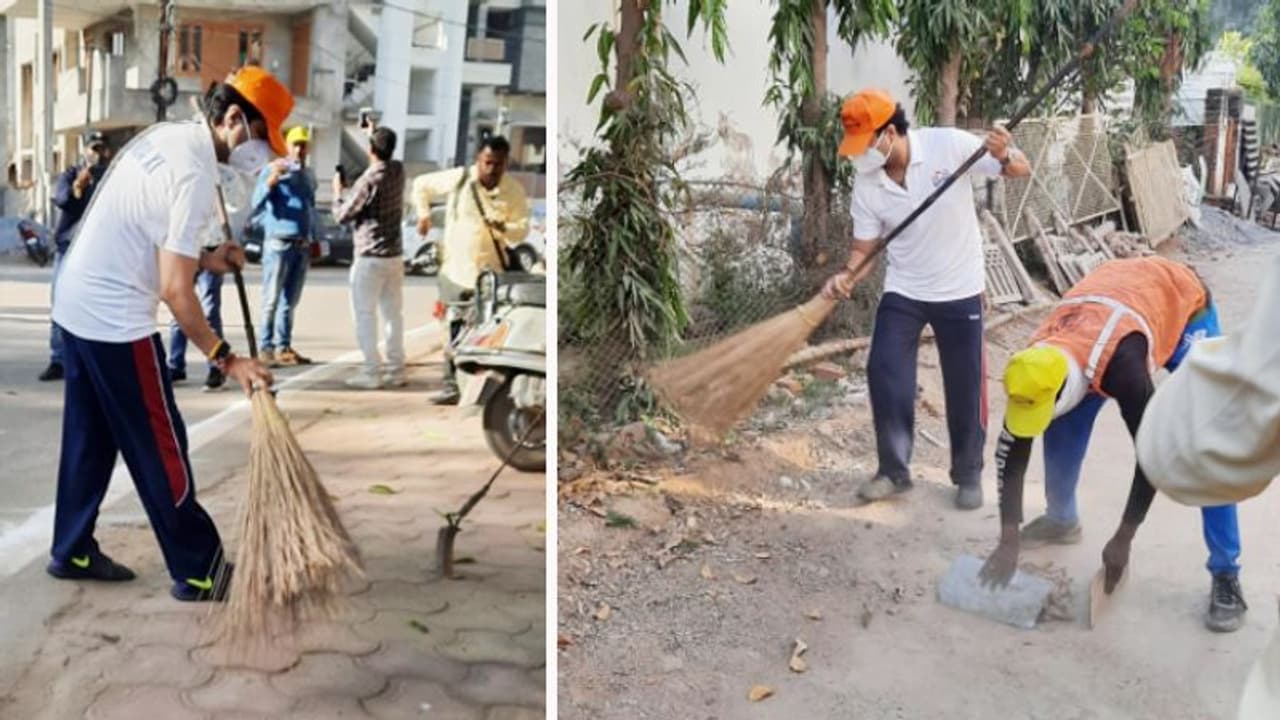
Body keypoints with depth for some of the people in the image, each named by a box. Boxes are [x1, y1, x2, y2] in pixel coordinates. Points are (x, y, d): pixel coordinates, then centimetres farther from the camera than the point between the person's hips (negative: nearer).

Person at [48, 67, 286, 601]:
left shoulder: (163, 135, 7)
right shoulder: (195, 175, -22)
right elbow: (175, 291, -23)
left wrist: (203, 260, 10)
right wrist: (227, 359, -20)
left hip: (77, 305, 10)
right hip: (115, 320, -9)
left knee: (89, 439, 18)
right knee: (159, 447, -1)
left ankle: (72, 551, 30)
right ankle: (198, 572, 8)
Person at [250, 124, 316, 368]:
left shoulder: (309, 175, 16)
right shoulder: (273, 169, -4)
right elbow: (256, 203, -14)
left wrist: (313, 240, 19)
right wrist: (272, 179, -28)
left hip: (302, 245, 6)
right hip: (279, 243, -6)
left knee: (290, 301, 9)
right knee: (272, 300, -6)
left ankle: (284, 347, 13)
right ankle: (266, 348, -4)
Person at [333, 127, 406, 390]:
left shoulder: (368, 181, -18)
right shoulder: (398, 171, 2)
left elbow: (342, 215, -8)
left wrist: (337, 191, 8)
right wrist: (376, 134, 35)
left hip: (370, 257, -7)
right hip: (394, 256, 7)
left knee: (365, 314, -1)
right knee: (393, 313, 9)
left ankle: (371, 372, -2)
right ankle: (396, 370, 12)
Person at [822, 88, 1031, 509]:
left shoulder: (948, 145, -17)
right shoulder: (866, 185, -8)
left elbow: (1021, 171, -11)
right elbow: (865, 248, -4)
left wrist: (1004, 157, -35)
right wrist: (847, 277, -25)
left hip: (959, 290, -2)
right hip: (902, 292, 3)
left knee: (965, 385, 6)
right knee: (883, 373, -5)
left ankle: (969, 474, 24)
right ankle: (894, 469, 12)